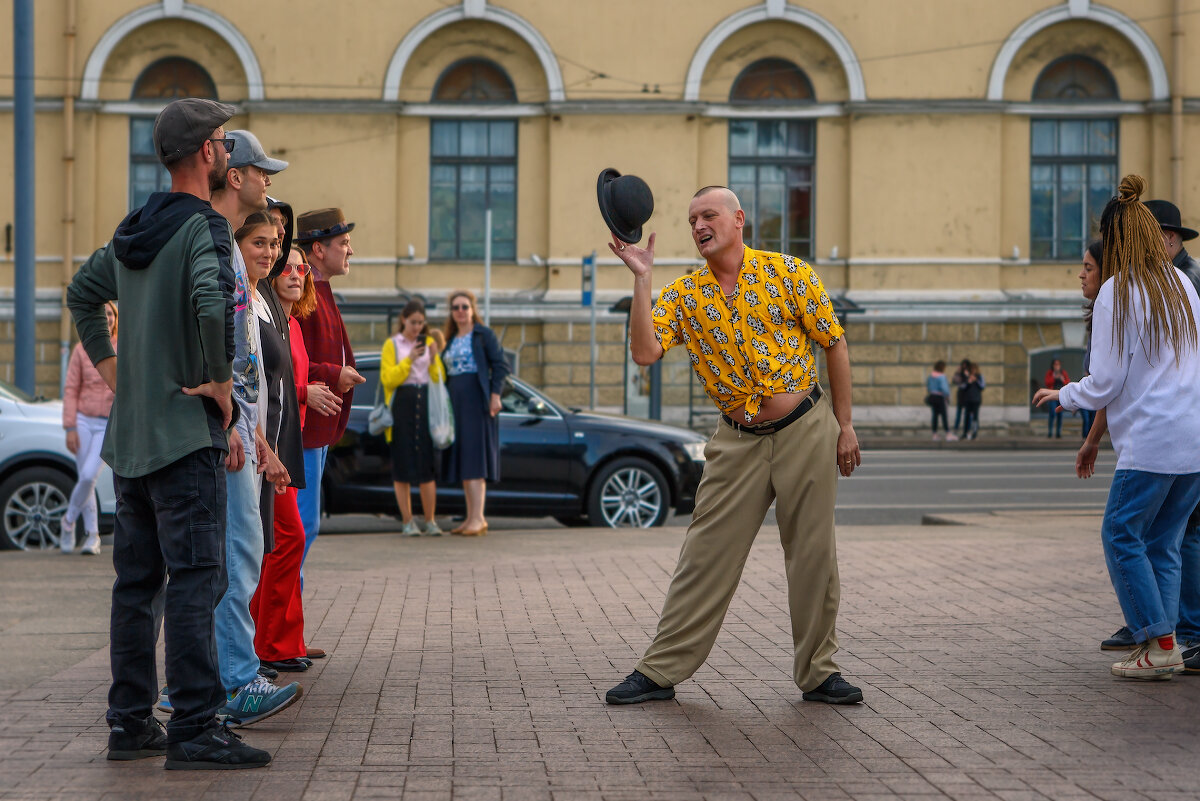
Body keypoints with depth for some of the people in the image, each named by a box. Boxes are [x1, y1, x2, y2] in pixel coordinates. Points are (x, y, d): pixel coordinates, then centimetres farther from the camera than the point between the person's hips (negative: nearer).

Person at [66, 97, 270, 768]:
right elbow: (210, 303, -30)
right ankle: (195, 726, -7)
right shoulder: (205, 227, -12)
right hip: (186, 434, -8)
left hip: (129, 435, 9)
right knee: (195, 578, -7)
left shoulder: (133, 230, 15)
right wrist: (220, 382, -17)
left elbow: (83, 294, 27)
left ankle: (130, 722, 18)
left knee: (137, 581, 12)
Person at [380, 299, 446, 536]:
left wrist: (433, 359, -8)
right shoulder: (392, 345, 5)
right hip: (401, 408, -2)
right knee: (403, 466, -1)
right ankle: (408, 522, 5)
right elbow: (387, 379, -5)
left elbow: (439, 379, 9)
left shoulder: (429, 342, 14)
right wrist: (409, 359, -14)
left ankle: (430, 521, 4)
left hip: (426, 408, 2)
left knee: (428, 466, -1)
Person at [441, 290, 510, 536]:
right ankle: (472, 518, 10)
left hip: (476, 402, -7)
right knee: (461, 462, 6)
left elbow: (500, 365, -8)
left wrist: (495, 395, -16)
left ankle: (478, 519, -17)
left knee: (474, 459, -13)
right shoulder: (451, 340, 17)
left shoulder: (483, 334, -2)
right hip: (455, 404, 7)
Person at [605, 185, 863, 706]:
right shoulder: (684, 294, 2)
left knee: (813, 556, 3)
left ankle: (817, 672, 16)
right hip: (738, 442, 1)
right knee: (705, 556, 0)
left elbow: (834, 343, 2)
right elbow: (644, 353, -12)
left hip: (806, 429, -1)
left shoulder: (786, 272, -3)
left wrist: (844, 425, 0)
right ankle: (660, 671, 7)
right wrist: (641, 278, -15)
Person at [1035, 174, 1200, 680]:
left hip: (1151, 439, -7)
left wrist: (1062, 395, 12)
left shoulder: (1117, 292, -7)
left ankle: (1159, 644, 1)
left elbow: (1106, 383, -7)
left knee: (1121, 534, 3)